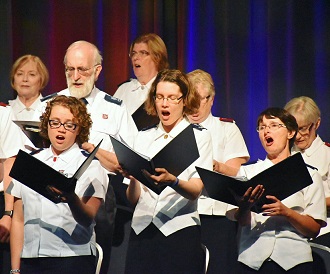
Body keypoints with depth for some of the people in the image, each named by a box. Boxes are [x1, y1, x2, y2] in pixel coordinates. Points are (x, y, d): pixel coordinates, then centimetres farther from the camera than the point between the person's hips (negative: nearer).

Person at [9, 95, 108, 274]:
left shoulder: (91, 165, 2)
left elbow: (88, 219, -12)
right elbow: (18, 219, 12)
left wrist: (71, 199, -32)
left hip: (73, 259, -3)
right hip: (30, 259, 3)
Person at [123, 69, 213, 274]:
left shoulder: (199, 136, 4)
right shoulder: (144, 137, 13)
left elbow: (195, 191, -10)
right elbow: (133, 199, 7)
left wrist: (171, 181, -29)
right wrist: (133, 178, -14)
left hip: (180, 231, -3)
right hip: (142, 230, 3)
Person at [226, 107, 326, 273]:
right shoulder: (247, 171, 15)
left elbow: (314, 229, 3)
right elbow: (242, 221, 2)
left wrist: (286, 212, -13)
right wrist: (244, 207, -21)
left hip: (294, 260, -1)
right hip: (252, 259, 1)